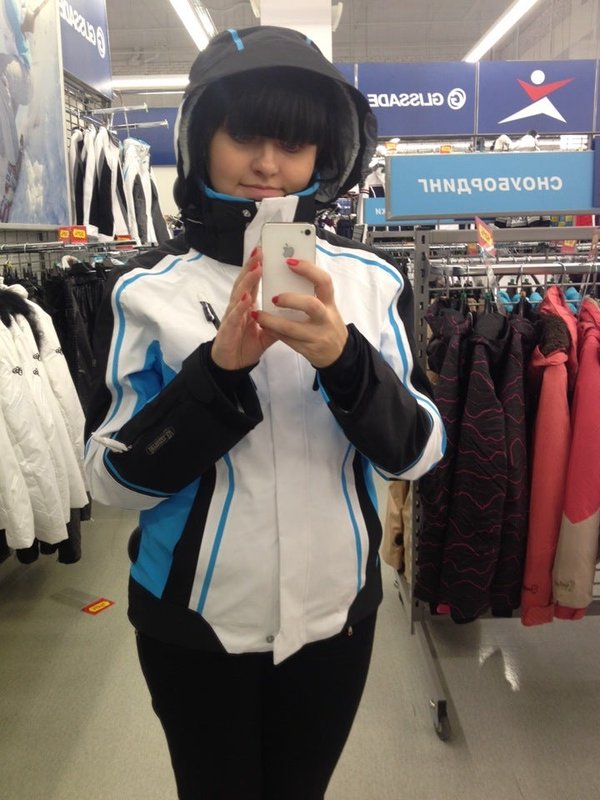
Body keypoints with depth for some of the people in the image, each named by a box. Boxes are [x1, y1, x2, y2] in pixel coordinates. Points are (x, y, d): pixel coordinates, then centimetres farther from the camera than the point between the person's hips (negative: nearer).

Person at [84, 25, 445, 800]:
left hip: (334, 614, 2)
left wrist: (344, 359, -26)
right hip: (191, 622, -1)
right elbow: (115, 479, -12)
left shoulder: (371, 279, -6)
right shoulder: (147, 288, -10)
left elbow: (415, 452, -7)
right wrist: (218, 367, -26)